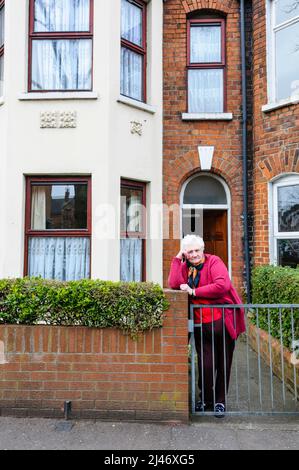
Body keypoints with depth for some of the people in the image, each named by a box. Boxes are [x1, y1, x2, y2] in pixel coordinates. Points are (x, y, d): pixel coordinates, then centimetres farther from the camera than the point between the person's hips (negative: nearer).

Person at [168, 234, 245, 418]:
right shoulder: (185, 266, 7)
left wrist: (194, 291, -19)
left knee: (223, 364, 11)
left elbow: (222, 285, -24)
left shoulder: (214, 261, -8)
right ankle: (205, 399, 28)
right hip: (201, 324, 3)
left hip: (222, 320, -3)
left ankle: (220, 401, 29)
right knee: (205, 365, 5)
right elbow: (174, 284, -11)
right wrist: (177, 259, -9)